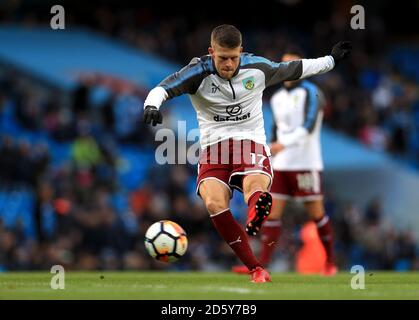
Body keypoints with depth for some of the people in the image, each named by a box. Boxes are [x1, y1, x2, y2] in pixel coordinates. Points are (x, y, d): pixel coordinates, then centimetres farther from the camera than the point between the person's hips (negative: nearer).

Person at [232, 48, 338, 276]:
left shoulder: (311, 93, -7)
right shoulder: (277, 98, 15)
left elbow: (309, 127, -21)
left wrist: (284, 144, -33)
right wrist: (271, 154, 20)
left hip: (306, 165, -6)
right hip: (281, 165, 6)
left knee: (316, 213, 1)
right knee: (272, 213, -3)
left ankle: (330, 263, 16)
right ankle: (261, 264, -8)